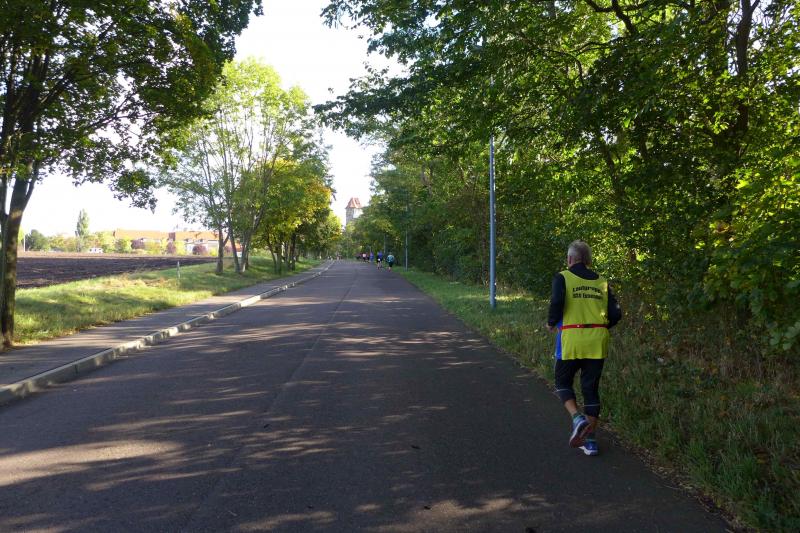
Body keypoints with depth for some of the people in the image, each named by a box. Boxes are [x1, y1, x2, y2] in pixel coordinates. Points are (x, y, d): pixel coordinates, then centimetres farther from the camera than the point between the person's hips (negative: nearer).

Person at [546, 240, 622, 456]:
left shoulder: (563, 278, 0)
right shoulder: (601, 282, 11)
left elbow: (557, 302, -17)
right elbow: (616, 314, 6)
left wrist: (551, 323, 1)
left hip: (571, 340, -4)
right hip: (598, 342, 4)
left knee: (563, 382, 14)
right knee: (591, 388, 11)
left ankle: (577, 418, -10)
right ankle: (590, 440, 15)